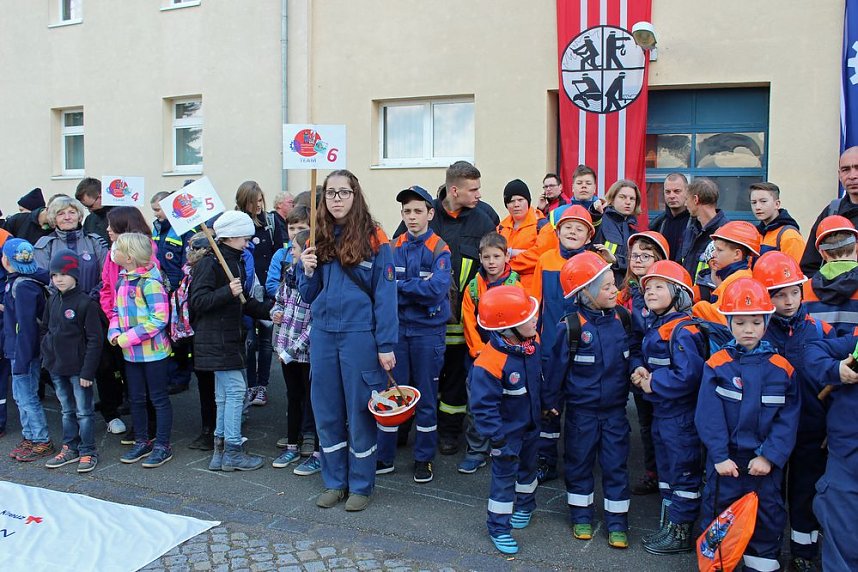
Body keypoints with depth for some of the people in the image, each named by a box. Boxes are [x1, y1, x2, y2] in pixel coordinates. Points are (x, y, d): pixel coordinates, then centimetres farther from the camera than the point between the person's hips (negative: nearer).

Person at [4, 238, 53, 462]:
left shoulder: (23, 287, -22)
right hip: (19, 350, 10)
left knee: (27, 397, -1)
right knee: (21, 396, 18)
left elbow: (25, 326, -23)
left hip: (25, 352, -10)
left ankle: (42, 442, 10)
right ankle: (29, 437, 29)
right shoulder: (18, 282, 7)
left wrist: (21, 360, -21)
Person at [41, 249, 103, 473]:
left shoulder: (86, 303, -14)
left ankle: (88, 452, 14)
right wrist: (46, 356, 8)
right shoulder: (52, 301, 6)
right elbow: (44, 329, 18)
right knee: (67, 411, 18)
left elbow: (94, 340, -15)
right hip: (56, 367, 7)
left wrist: (87, 371, -16)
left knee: (84, 412, 4)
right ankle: (70, 449, 29)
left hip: (78, 368, -6)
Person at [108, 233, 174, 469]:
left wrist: (127, 338, -20)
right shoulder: (122, 279, 8)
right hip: (130, 352, 8)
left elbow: (159, 319, -23)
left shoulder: (149, 281, -19)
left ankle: (162, 446, 16)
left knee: (158, 398, 5)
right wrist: (114, 332, -3)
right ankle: (141, 441, 31)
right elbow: (117, 311, 16)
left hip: (153, 351, -8)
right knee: (136, 398, 17)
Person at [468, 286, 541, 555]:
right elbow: (483, 406, -29)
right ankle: (498, 527, 24)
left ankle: (525, 505, 51)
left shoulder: (533, 344, -12)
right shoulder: (489, 364, -36)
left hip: (531, 425, 7)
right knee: (504, 476, 6)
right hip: (508, 431, -7)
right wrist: (498, 438, -25)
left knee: (528, 466, 26)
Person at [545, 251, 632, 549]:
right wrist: (551, 401, 0)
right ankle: (581, 516, 29)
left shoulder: (622, 318, -3)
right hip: (581, 410, -3)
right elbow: (557, 366, -7)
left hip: (615, 409, 3)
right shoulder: (570, 326, -15)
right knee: (579, 462, 12)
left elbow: (630, 358, 9)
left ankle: (617, 523, 21)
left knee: (616, 464, 8)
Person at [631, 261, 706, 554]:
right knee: (666, 470, 19)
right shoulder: (654, 328, 9)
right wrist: (639, 369, -3)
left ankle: (681, 533, 17)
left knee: (683, 473, 4)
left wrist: (653, 384, -18)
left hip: (681, 415, -10)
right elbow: (641, 356, 19)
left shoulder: (683, 331, -20)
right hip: (660, 412, 10)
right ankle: (669, 525, 34)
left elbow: (688, 375, -29)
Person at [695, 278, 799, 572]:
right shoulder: (716, 364, -9)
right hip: (725, 458, -1)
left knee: (767, 514, 15)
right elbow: (709, 415, -11)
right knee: (718, 510, 12)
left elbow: (788, 418, -6)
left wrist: (770, 456, -13)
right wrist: (719, 456, -14)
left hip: (765, 460, 1)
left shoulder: (782, 368, -5)